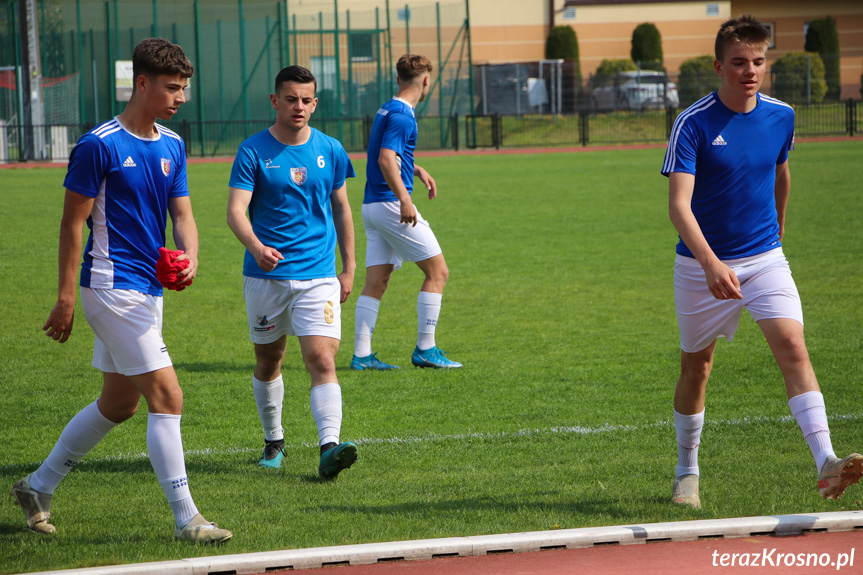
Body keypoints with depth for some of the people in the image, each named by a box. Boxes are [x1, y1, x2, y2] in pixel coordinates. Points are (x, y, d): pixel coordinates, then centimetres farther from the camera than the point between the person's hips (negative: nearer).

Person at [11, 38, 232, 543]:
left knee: (119, 404, 17)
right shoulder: (100, 145, -12)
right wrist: (67, 298, -12)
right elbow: (73, 222, -10)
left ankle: (39, 486, 30)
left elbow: (182, 215, 10)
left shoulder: (172, 146, 10)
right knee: (167, 396, -13)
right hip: (112, 287, -9)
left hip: (148, 288, 9)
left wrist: (190, 257, -12)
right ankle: (186, 518, -11)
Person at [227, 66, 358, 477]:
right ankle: (273, 440, 31)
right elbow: (236, 211, -13)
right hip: (266, 274, 0)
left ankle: (329, 447, -23)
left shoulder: (329, 150, 5)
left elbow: (341, 209, 16)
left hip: (318, 276, 0)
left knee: (321, 358, -14)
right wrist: (256, 247, -32)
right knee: (268, 360, 12)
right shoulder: (253, 151, -4)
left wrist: (349, 268, 14)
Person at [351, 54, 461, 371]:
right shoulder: (402, 115, -14)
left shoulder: (387, 110, 16)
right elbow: (386, 160, -26)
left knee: (375, 282, 7)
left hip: (372, 206, 9)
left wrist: (417, 171, 27)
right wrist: (404, 199, -33)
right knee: (437, 272, -2)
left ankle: (361, 354, 2)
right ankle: (425, 349, -2)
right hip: (391, 204, -9)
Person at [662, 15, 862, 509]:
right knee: (696, 366, 11)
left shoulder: (781, 117, -1)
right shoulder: (693, 125, -16)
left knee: (793, 347, -17)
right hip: (702, 264, -2)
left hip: (764, 258, 2)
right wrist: (710, 263, -39)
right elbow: (679, 203, -25)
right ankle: (687, 473, 30)